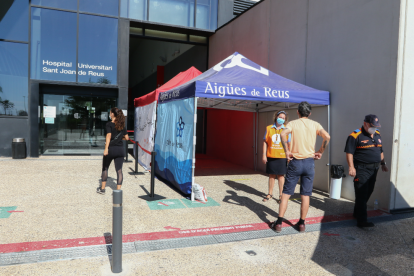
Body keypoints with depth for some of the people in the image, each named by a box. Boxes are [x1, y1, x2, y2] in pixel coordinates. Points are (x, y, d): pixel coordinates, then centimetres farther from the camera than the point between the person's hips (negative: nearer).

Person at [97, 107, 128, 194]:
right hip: (120, 149, 3)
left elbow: (109, 136, -17)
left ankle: (102, 189, 25)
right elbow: (127, 138, 9)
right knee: (119, 170, 3)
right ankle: (118, 190, 0)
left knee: (105, 168, 16)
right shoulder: (122, 125, 8)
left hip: (111, 149, -3)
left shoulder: (109, 124, -6)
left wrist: (106, 148, -22)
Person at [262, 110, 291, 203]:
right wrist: (264, 155, 1)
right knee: (271, 175, 11)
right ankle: (270, 194, 24)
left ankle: (281, 195, 17)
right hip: (271, 156, 1)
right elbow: (265, 142, 5)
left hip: (282, 156, -1)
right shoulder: (269, 128, 4)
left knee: (280, 175, 6)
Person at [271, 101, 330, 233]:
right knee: (305, 195, 9)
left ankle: (279, 223, 6)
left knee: (286, 193, 5)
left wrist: (287, 151, -13)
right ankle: (302, 223, 16)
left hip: (295, 162, -2)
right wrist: (320, 152, 1)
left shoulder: (293, 123, -1)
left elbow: (283, 134, -22)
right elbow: (327, 137, -10)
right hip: (309, 162, 2)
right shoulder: (315, 125, 5)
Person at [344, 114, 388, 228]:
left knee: (368, 192, 14)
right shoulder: (355, 136, -12)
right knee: (361, 194, -8)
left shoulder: (377, 135, 13)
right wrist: (351, 167, -21)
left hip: (374, 169, 8)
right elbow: (349, 152, -16)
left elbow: (380, 151, 24)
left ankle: (357, 213, 29)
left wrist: (383, 163, 23)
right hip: (361, 169, -8)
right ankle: (362, 220, -7)